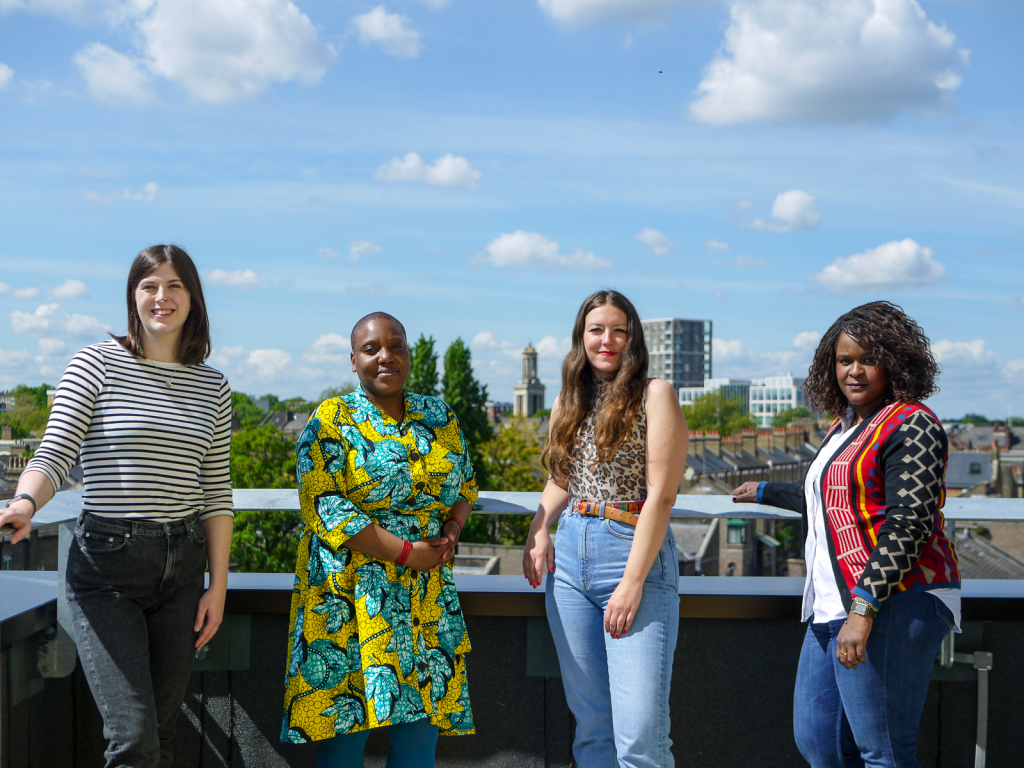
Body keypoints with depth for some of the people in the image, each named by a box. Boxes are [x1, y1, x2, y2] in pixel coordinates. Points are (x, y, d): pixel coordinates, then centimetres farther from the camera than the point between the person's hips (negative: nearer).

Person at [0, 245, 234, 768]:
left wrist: (218, 586, 6)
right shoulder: (97, 364, -2)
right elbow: (54, 454, -10)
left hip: (182, 567, 4)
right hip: (105, 566, -4)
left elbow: (216, 494, 11)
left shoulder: (213, 388, 9)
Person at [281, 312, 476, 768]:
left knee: (423, 720, 3)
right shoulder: (331, 420, -4)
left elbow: (465, 485, 21)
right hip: (350, 593, -4)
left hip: (428, 594, 4)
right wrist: (405, 552, -15)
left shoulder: (439, 417, 11)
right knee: (346, 716, -4)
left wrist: (451, 532, -1)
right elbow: (323, 508, -13)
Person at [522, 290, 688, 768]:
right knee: (592, 725, 9)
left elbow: (660, 495, -9)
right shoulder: (568, 402, 15)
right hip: (570, 559, 6)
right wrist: (539, 530, 5)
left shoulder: (654, 395, -3)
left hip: (635, 553, -6)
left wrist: (632, 582, -16)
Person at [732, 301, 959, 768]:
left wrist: (864, 607, -25)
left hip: (893, 605, -10)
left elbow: (909, 523, -18)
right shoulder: (846, 426, 19)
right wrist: (765, 493, 51)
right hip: (833, 608, 10)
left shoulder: (910, 424, -9)